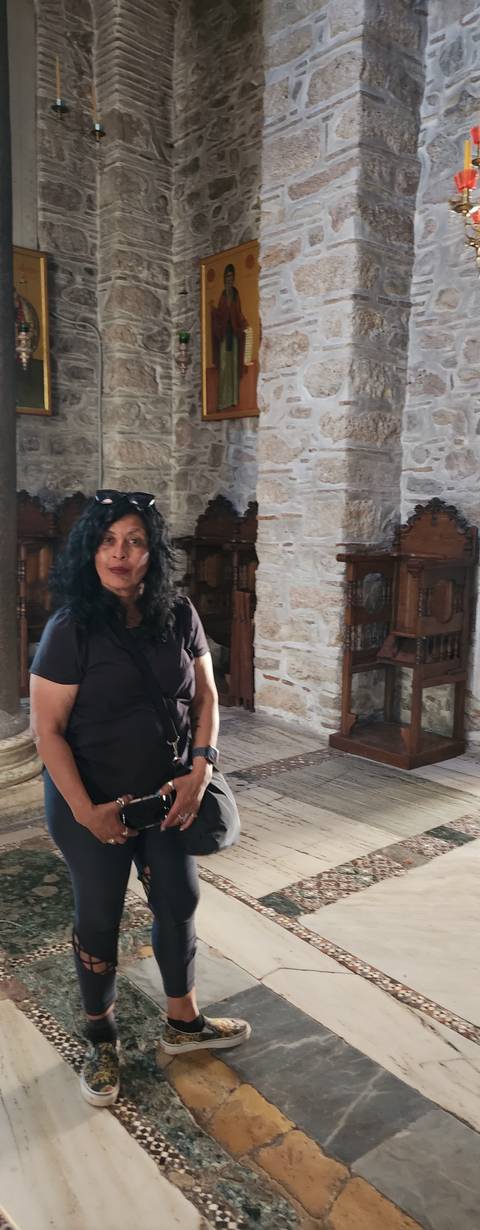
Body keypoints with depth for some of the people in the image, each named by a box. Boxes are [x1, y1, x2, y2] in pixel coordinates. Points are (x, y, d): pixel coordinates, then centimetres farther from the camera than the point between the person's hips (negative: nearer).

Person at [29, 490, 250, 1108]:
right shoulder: (70, 629, -19)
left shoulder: (179, 616, -6)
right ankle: (100, 1041, 37)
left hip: (166, 795, 4)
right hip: (92, 802, -4)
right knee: (98, 918, 12)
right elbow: (47, 729, -16)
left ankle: (183, 1023, 40)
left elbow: (205, 695, 3)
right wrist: (86, 811, -18)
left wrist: (200, 769, -9)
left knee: (179, 902, 15)